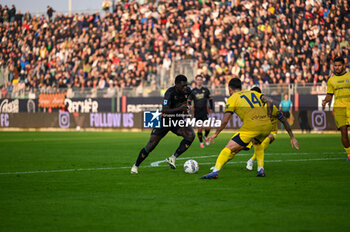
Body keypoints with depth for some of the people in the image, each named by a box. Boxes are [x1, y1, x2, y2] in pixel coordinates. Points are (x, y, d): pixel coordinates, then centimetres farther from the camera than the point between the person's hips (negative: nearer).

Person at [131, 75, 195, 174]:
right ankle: (136, 166, 15)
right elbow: (165, 110, -34)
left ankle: (173, 158, -13)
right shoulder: (170, 93, -25)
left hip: (177, 121, 5)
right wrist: (179, 109, -44)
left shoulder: (187, 91, -7)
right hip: (164, 120, -5)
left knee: (191, 135, -23)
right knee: (151, 145, -6)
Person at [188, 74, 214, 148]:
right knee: (200, 128, -1)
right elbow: (189, 101, 5)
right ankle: (201, 142, 19)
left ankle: (206, 136, 26)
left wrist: (211, 108, 15)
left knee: (207, 128, -7)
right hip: (197, 113, -1)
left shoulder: (206, 90, 4)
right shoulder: (193, 91, 1)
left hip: (204, 112, 1)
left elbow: (210, 99, 16)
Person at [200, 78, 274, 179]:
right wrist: (268, 118, 16)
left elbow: (225, 121, 5)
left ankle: (215, 171, -15)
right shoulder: (254, 93, 27)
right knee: (258, 143, 36)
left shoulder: (232, 98, 13)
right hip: (267, 125, 5)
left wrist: (216, 134, 18)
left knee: (230, 148, -2)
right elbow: (270, 101, 9)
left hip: (251, 125, -5)